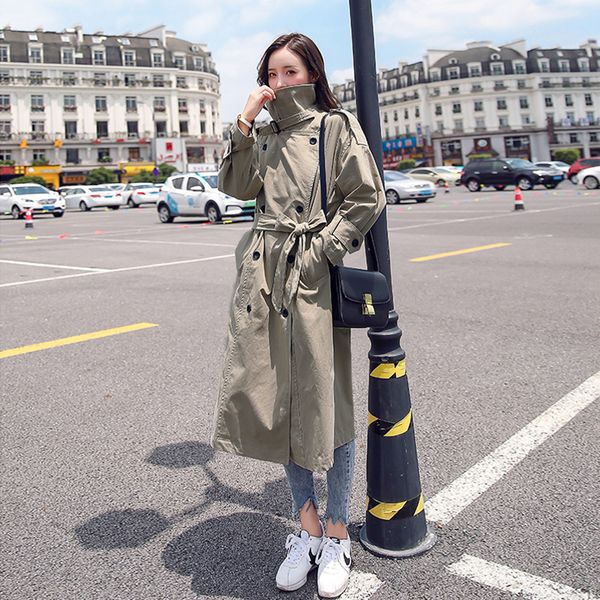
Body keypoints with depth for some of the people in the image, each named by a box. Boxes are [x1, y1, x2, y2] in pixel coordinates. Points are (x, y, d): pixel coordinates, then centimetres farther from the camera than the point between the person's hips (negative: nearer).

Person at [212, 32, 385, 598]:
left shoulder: (337, 127, 0)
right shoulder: (263, 136, 17)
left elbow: (366, 199, -6)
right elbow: (236, 186, 4)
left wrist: (321, 249, -11)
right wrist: (245, 121, -1)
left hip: (314, 276, -5)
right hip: (263, 276, 6)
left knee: (323, 400, 0)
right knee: (275, 398, 8)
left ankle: (336, 534, 18)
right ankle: (307, 525, 24)